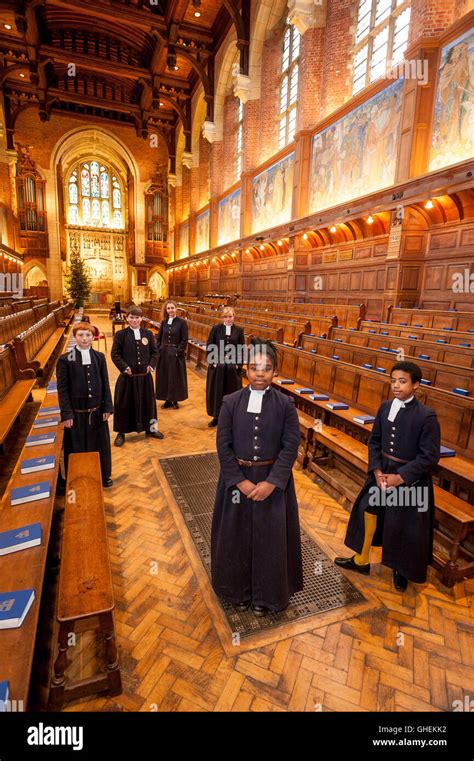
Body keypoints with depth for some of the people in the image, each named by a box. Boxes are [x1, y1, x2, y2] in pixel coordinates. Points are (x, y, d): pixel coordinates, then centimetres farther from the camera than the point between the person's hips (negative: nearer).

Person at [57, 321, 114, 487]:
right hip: (76, 413, -3)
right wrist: (66, 414, -11)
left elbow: (105, 384, 4)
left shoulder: (99, 357, 1)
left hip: (97, 411, 3)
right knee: (78, 448, 9)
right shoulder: (65, 359, -8)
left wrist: (107, 407, 1)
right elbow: (62, 389, -7)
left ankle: (104, 475, 33)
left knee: (100, 444, 14)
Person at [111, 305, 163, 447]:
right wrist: (124, 367, -15)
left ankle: (150, 428, 32)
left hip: (145, 376, 3)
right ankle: (121, 432, 21)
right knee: (124, 405, 5)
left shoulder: (148, 333, 4)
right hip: (127, 376, -2)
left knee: (147, 402, 14)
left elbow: (155, 352, 8)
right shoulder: (121, 334, -4)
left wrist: (151, 365, -6)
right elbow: (115, 354, -5)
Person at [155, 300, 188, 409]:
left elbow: (184, 340, -8)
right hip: (163, 353, 4)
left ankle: (175, 400, 17)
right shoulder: (164, 322, 6)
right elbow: (159, 338, 11)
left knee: (175, 377, 4)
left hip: (176, 354, -4)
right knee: (164, 377, 8)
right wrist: (159, 350, 1)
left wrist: (178, 352, -14)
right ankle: (167, 400, 20)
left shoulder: (182, 322, -6)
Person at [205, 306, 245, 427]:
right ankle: (216, 416, 20)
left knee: (231, 392, 7)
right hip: (217, 366, 0)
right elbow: (209, 346, 1)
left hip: (233, 367, 0)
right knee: (216, 392, 7)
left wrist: (239, 364, -4)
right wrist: (212, 362, -7)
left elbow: (242, 349, 4)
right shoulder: (216, 328, 1)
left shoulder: (239, 330, 3)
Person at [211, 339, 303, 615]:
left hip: (273, 480, 0)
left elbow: (291, 446, -9)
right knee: (236, 535, 15)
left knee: (270, 538, 13)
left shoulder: (285, 404, -8)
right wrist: (240, 481, -14)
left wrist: (271, 482, -16)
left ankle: (265, 593, 38)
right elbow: (223, 444, -7)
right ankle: (239, 588, 41)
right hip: (237, 479, 1)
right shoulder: (231, 402, -7)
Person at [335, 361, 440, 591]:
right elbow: (374, 441, 4)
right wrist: (377, 470, -7)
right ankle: (361, 560, 38)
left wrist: (401, 477, -18)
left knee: (406, 527, 11)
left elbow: (430, 456, -16)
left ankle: (402, 570, 40)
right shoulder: (385, 407, -3)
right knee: (368, 510, 14)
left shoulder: (426, 416, -18)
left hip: (410, 479, -5)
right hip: (383, 471, 5)